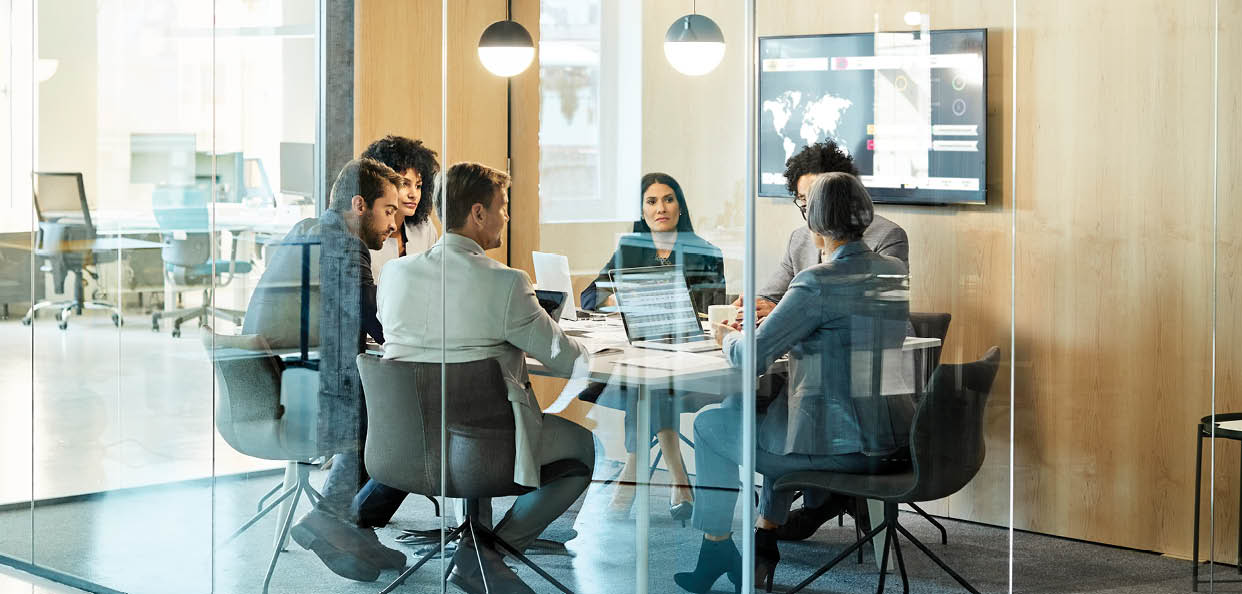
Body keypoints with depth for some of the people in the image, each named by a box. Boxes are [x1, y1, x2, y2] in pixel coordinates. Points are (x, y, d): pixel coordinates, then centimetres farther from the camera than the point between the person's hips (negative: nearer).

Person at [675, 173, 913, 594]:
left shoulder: (817, 283, -19)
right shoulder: (897, 273, 5)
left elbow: (752, 357, -17)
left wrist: (727, 336, 5)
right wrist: (780, 315, 25)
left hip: (842, 447, -8)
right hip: (894, 442, 8)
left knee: (710, 425, 14)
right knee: (777, 411, 35)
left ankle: (714, 552, 25)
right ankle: (764, 542, 36)